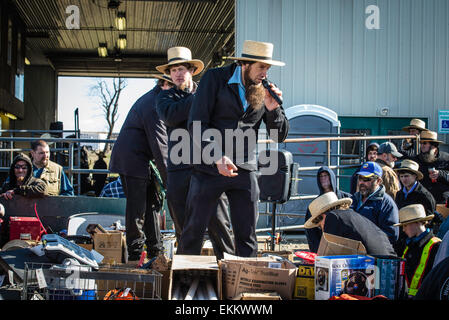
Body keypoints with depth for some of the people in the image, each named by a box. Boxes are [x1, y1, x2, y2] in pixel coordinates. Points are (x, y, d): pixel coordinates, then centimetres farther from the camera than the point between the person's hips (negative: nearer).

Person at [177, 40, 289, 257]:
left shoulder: (265, 90, 6)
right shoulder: (215, 78, -4)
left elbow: (280, 136, 9)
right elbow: (196, 124, -10)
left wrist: (273, 109, -10)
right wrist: (217, 157, -22)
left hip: (245, 171, 3)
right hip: (209, 167, -3)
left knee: (247, 236, 5)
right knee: (194, 230, 0)